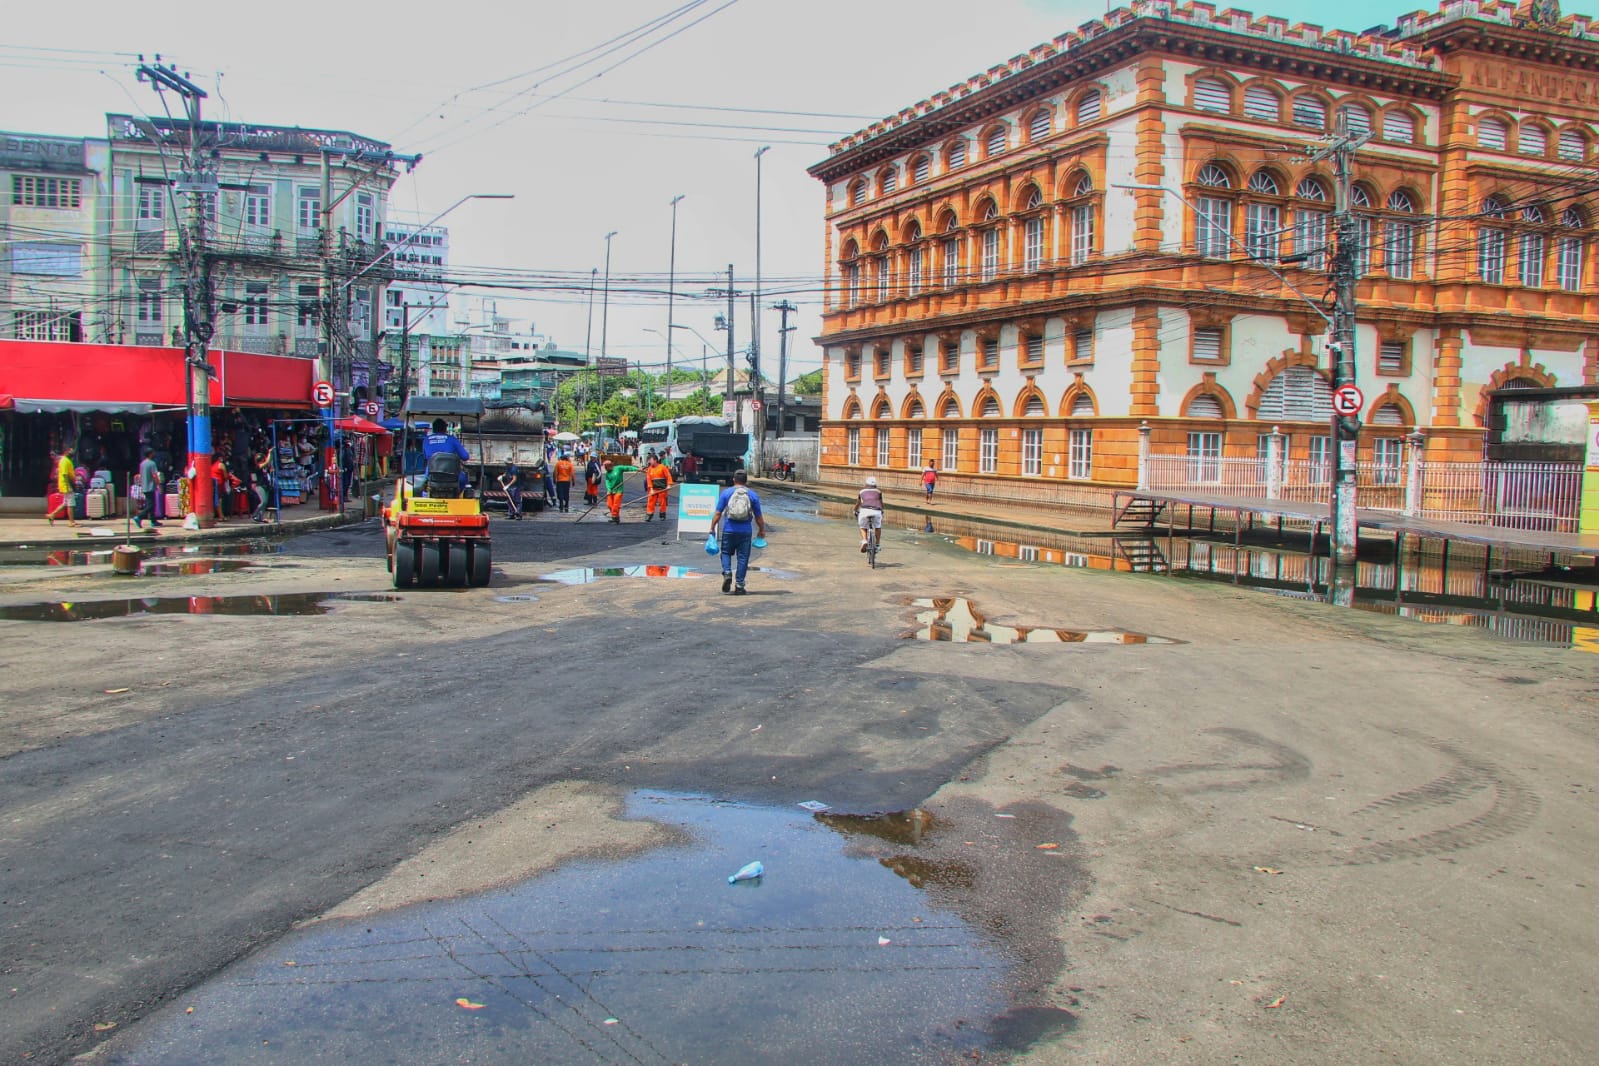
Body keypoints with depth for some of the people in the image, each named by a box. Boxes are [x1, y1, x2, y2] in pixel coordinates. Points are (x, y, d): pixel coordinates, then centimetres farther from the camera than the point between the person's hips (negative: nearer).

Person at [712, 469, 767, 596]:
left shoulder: (726, 492, 1)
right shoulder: (752, 495, 3)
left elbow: (718, 513, -2)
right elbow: (758, 517, 5)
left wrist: (712, 528, 4)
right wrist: (762, 530, 18)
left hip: (729, 530, 0)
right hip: (745, 531, 0)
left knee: (726, 553, 17)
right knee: (742, 557, 6)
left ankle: (727, 573, -8)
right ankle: (739, 585, 6)